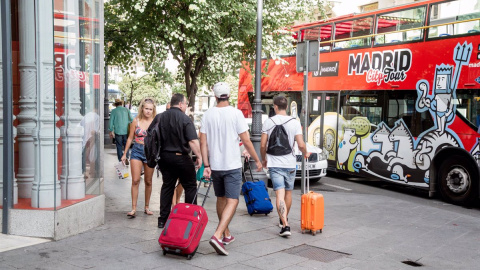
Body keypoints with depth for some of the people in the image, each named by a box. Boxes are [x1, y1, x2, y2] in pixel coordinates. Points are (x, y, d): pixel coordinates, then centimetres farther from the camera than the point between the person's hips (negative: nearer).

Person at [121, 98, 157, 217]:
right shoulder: (136, 121, 2)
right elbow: (130, 138, 9)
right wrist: (125, 153, 10)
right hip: (137, 151, 0)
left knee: (148, 181, 8)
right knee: (135, 180, -6)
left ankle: (146, 207, 20)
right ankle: (134, 208, -2)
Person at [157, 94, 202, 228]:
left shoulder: (160, 117, 4)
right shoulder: (185, 119, -13)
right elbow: (193, 141, -19)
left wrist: (159, 155, 21)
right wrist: (199, 156, -9)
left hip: (164, 156, 6)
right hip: (180, 157, -5)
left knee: (167, 186, 14)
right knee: (190, 187, 7)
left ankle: (163, 219, 15)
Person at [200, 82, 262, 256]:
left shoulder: (208, 114, 2)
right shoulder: (235, 113, -9)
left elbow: (203, 142, -1)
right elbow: (246, 140, -9)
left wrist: (206, 165, 2)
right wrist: (257, 160, 2)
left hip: (215, 165, 4)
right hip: (232, 165, -4)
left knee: (221, 199, 18)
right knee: (232, 201, -5)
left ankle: (226, 234, 30)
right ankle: (217, 236, -21)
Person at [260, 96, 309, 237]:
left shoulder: (268, 122, -2)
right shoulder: (295, 122, -4)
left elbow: (262, 145, -2)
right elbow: (301, 145, -8)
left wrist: (264, 159, 15)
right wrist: (305, 154, 14)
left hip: (274, 163, -1)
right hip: (290, 163, 1)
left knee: (280, 195, -6)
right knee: (288, 193, 18)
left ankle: (285, 225, -17)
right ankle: (284, 220, 35)